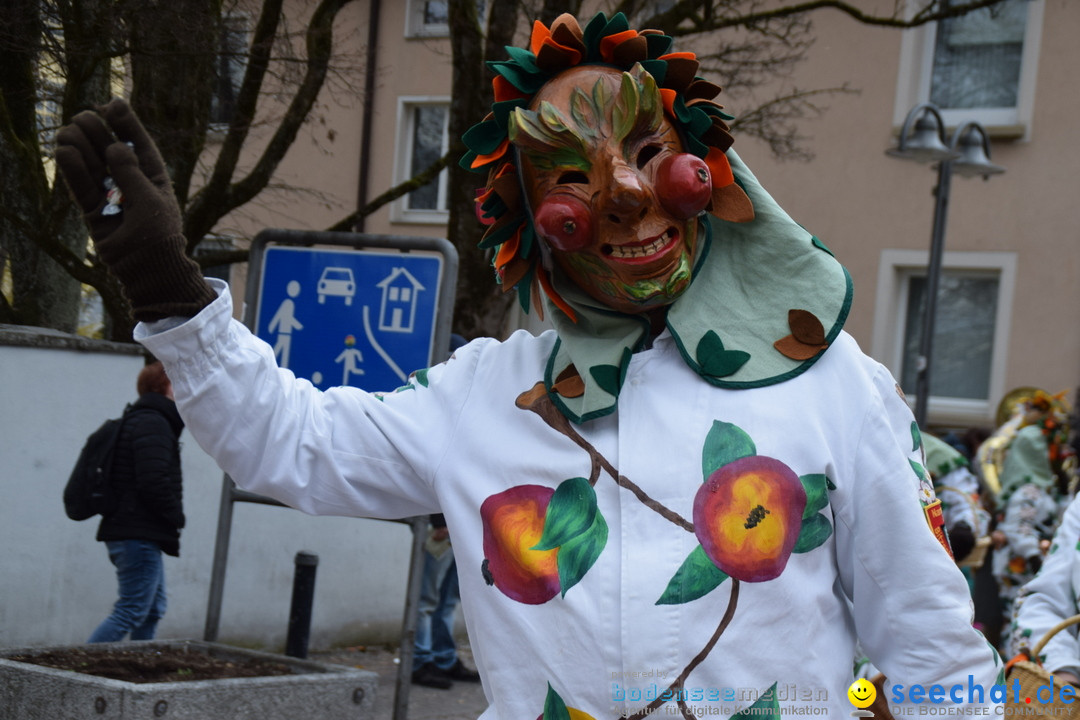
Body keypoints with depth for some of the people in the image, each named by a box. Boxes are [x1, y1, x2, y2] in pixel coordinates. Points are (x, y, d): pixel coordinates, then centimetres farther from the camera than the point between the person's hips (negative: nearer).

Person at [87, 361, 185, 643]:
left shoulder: (137, 421, 21)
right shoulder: (153, 424, -13)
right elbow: (153, 482, -23)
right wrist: (176, 516, -10)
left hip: (133, 534, 11)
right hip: (139, 535, -11)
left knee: (153, 609, 15)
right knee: (132, 611, -12)